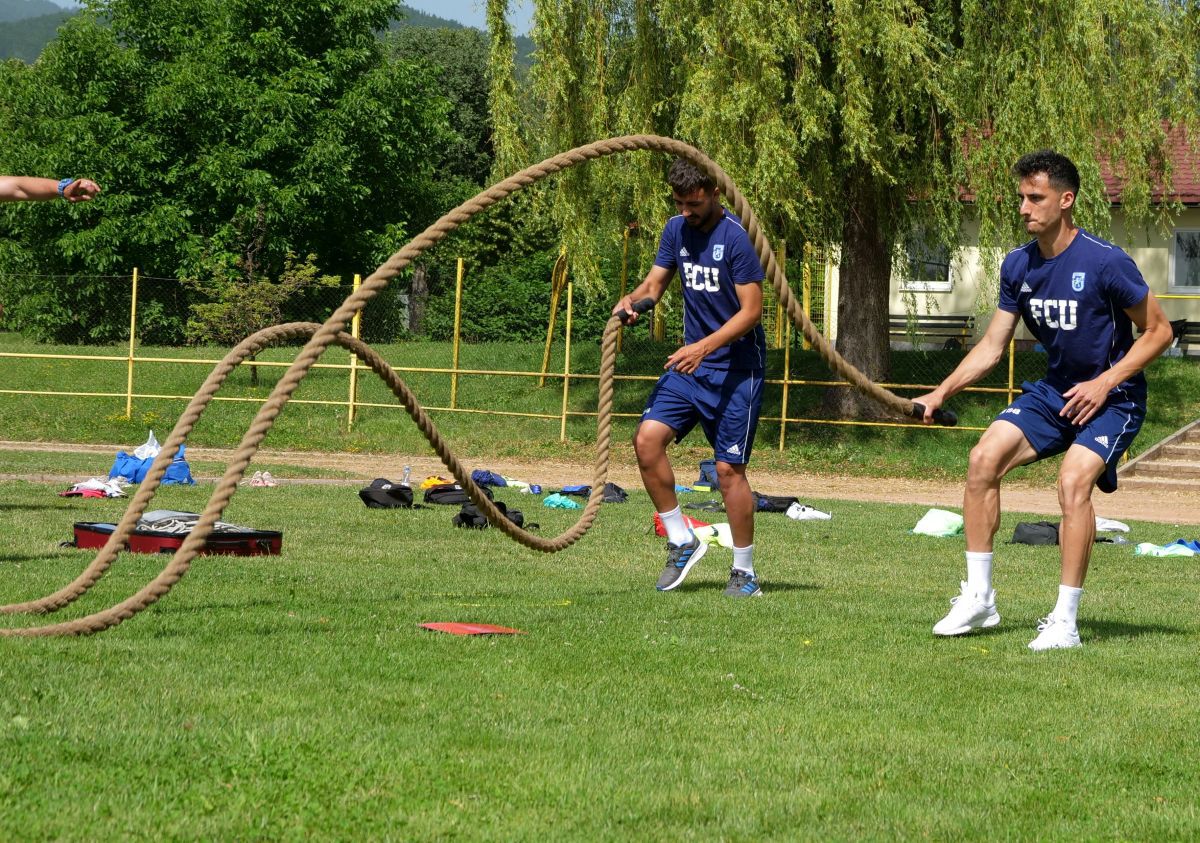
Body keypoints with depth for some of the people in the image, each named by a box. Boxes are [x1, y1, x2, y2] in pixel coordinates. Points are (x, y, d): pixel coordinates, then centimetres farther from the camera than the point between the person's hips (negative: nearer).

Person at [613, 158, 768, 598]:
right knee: (647, 437, -11)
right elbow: (655, 282, 11)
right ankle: (682, 541, 4)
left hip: (736, 366, -6)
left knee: (729, 468, -5)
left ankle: (745, 572, 8)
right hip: (691, 361, 6)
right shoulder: (677, 229, 5)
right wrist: (633, 300, -12)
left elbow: (751, 310, -17)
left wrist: (704, 347, -28)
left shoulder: (736, 238, -16)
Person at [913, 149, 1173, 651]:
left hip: (1111, 396, -6)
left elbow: (1158, 332, -11)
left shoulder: (1105, 262, -19)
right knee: (984, 458, -10)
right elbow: (992, 346, 8)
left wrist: (1105, 382, -19)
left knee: (1073, 482, -27)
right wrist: (942, 393, -4)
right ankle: (979, 599, -2)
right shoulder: (1018, 266, 0)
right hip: (1055, 389, 6)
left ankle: (1065, 621, -20)